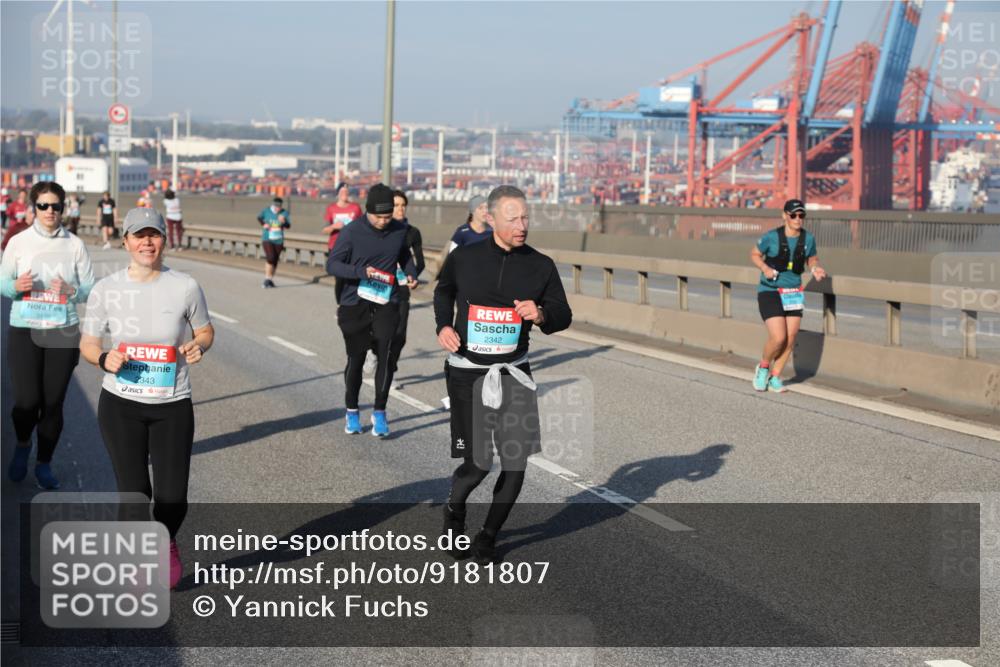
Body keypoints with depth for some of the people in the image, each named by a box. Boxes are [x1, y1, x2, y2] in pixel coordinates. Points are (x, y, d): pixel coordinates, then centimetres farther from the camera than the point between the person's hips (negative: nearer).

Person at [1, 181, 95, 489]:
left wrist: (71, 291, -19)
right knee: (26, 401, -6)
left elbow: (90, 288, 2)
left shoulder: (74, 244, 2)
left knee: (53, 403, 2)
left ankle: (44, 463, 21)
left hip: (63, 331, 1)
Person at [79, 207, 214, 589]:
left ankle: (166, 544, 33)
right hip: (120, 404, 0)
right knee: (133, 493, 3)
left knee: (172, 497, -3)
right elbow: (87, 343, 4)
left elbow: (205, 331, 9)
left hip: (173, 406, 0)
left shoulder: (185, 287, -5)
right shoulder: (106, 290, -4)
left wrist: (198, 346, -13)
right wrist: (103, 358, -18)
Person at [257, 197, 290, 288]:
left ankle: (270, 279, 24)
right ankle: (267, 279, -13)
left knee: (275, 260, 8)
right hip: (267, 239, -2)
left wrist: (283, 222, -35)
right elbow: (259, 218, 16)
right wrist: (263, 225, -2)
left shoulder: (284, 213, -5)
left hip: (278, 240, 2)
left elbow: (288, 225, -14)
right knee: (270, 257, -19)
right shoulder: (266, 211, -4)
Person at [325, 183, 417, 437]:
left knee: (386, 355, -8)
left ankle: (379, 413, 7)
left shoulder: (399, 230, 1)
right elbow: (331, 264, -12)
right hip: (354, 304, -2)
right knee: (355, 358, 7)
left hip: (386, 304, 2)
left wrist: (411, 274, -1)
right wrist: (361, 271, -26)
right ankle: (352, 412, 26)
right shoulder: (352, 231, -10)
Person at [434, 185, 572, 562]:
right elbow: (443, 291, 18)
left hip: (514, 371, 2)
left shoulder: (540, 266, -2)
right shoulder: (463, 259, -4)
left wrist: (541, 315, -17)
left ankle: (489, 535, 23)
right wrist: (444, 325, 0)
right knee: (477, 464, -6)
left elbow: (563, 315, 5)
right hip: (466, 371, -2)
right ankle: (454, 508, 29)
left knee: (517, 461, -1)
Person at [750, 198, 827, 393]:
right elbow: (754, 255, 1)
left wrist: (816, 269, -7)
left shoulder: (808, 239, -2)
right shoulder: (771, 237, -13)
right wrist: (765, 268, -17)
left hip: (793, 293, 5)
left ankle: (775, 378, 21)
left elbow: (812, 259, 15)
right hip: (769, 292, -4)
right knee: (778, 338, -14)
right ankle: (763, 368, 15)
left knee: (791, 338, 3)